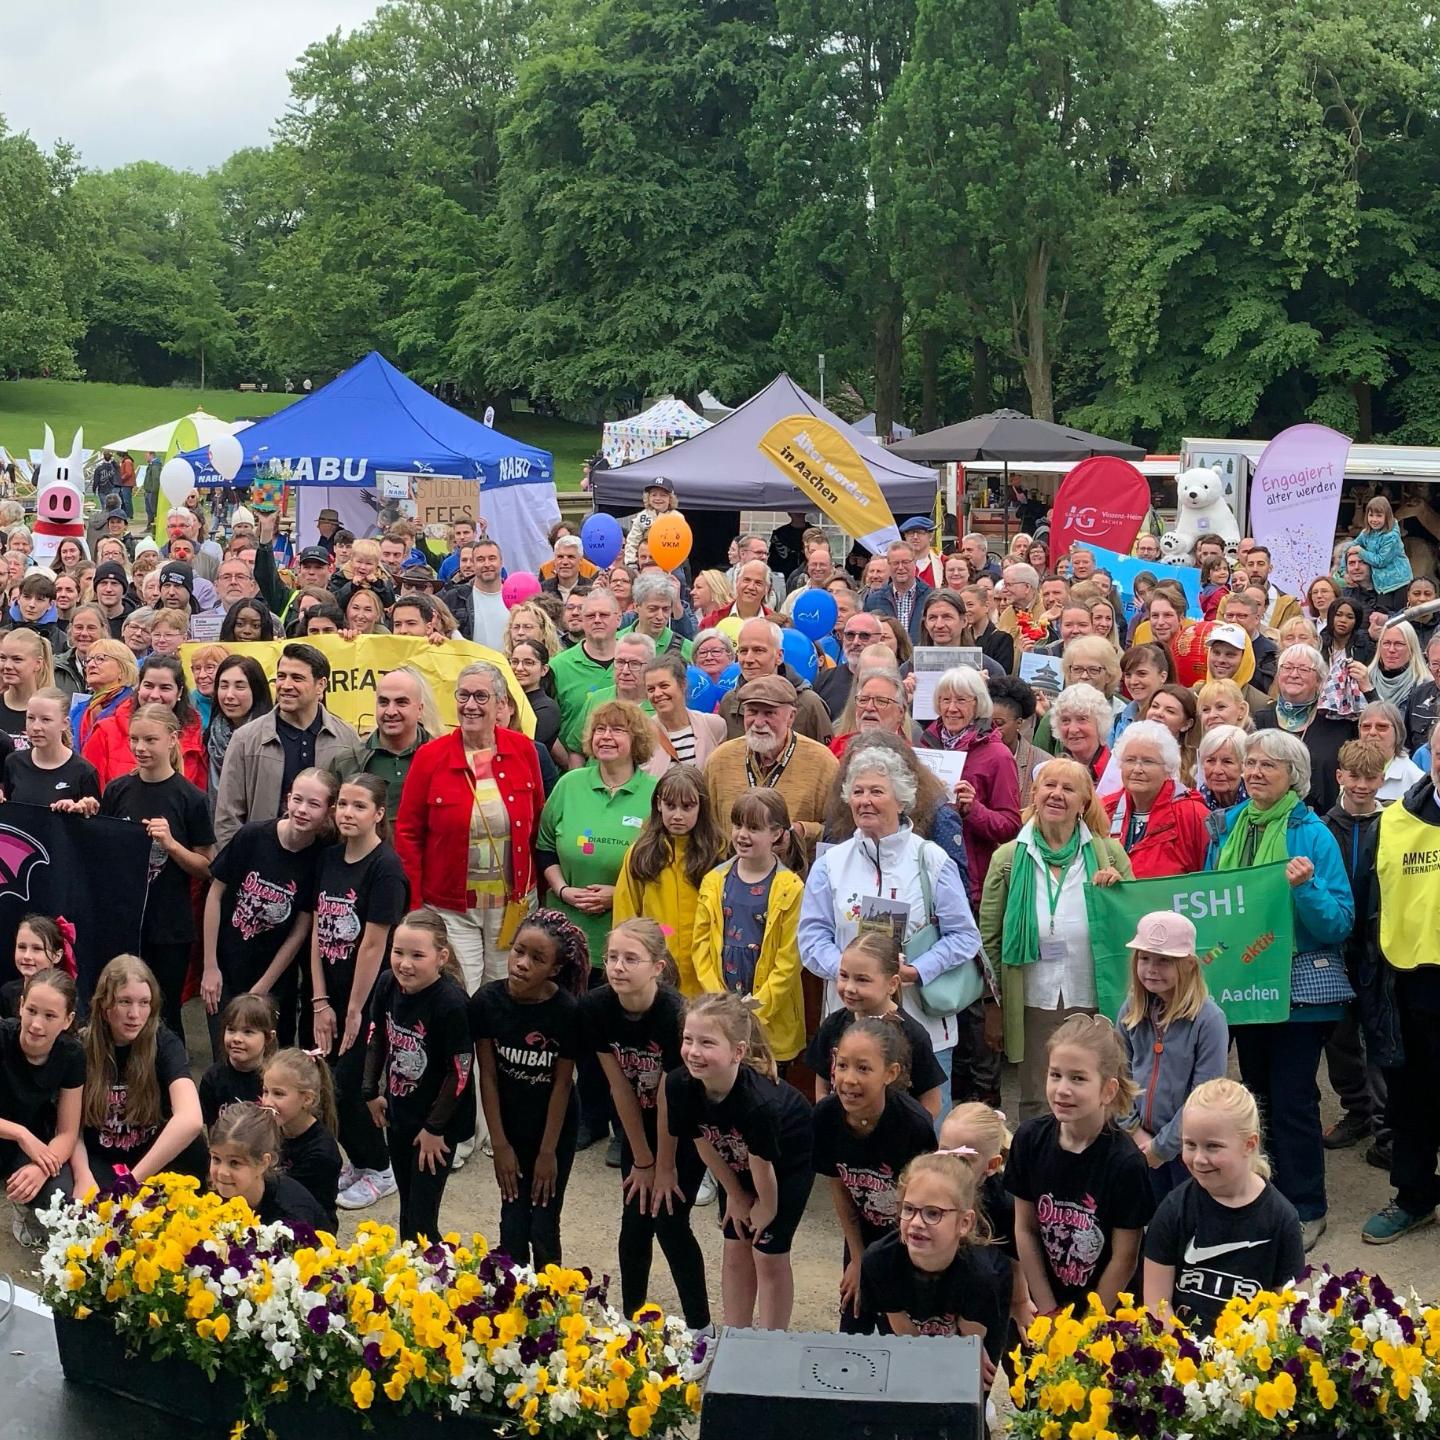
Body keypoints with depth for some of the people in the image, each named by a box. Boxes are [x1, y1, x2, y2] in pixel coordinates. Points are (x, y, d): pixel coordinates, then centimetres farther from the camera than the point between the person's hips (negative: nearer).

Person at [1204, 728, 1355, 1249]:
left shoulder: (1311, 834, -10)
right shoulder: (1227, 826, 5)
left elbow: (1340, 923, -13)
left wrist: (1306, 888, -29)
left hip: (1299, 987, -5)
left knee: (1292, 1101, 0)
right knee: (1258, 1094, 17)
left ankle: (1304, 1209, 12)